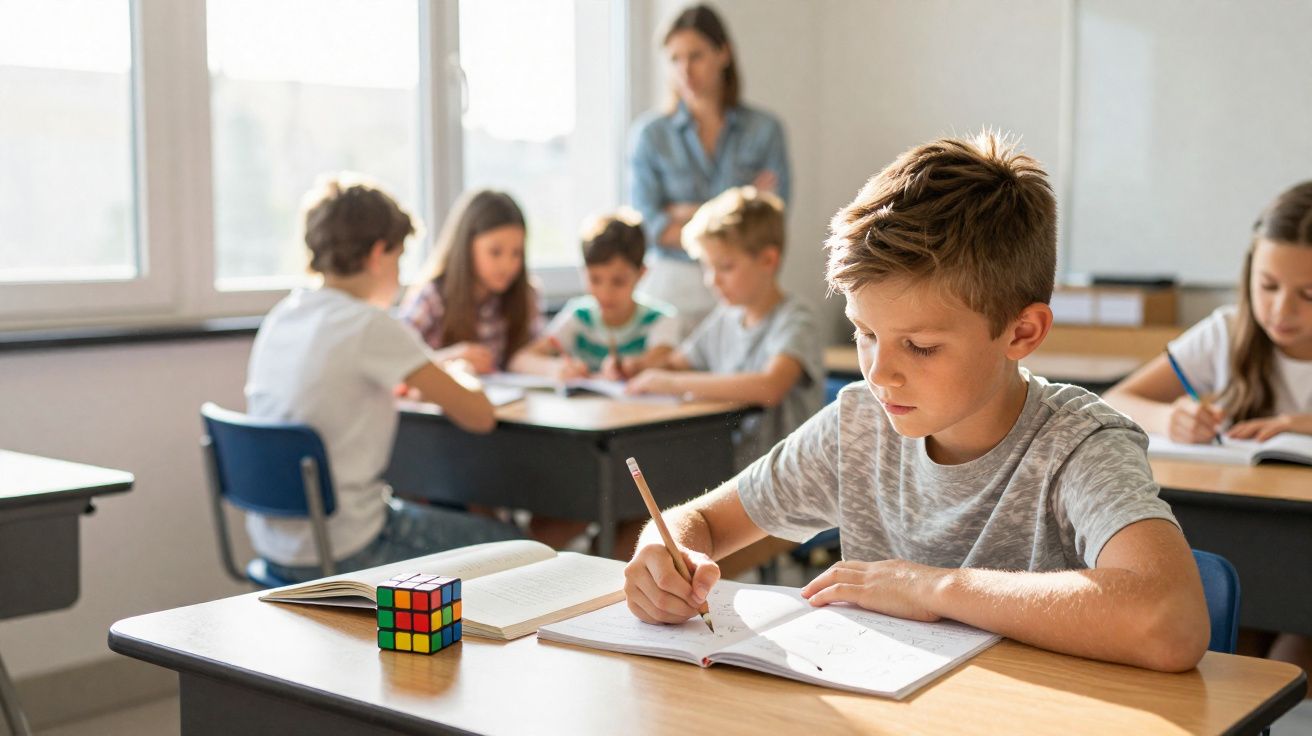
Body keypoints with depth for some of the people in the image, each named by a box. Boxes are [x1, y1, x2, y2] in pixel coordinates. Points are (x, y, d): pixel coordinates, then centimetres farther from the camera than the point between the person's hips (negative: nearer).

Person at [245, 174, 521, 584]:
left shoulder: (279, 319, 3)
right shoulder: (371, 327, -19)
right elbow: (479, 416, -15)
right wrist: (459, 381, 6)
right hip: (338, 555, -8)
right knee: (510, 547, 13)